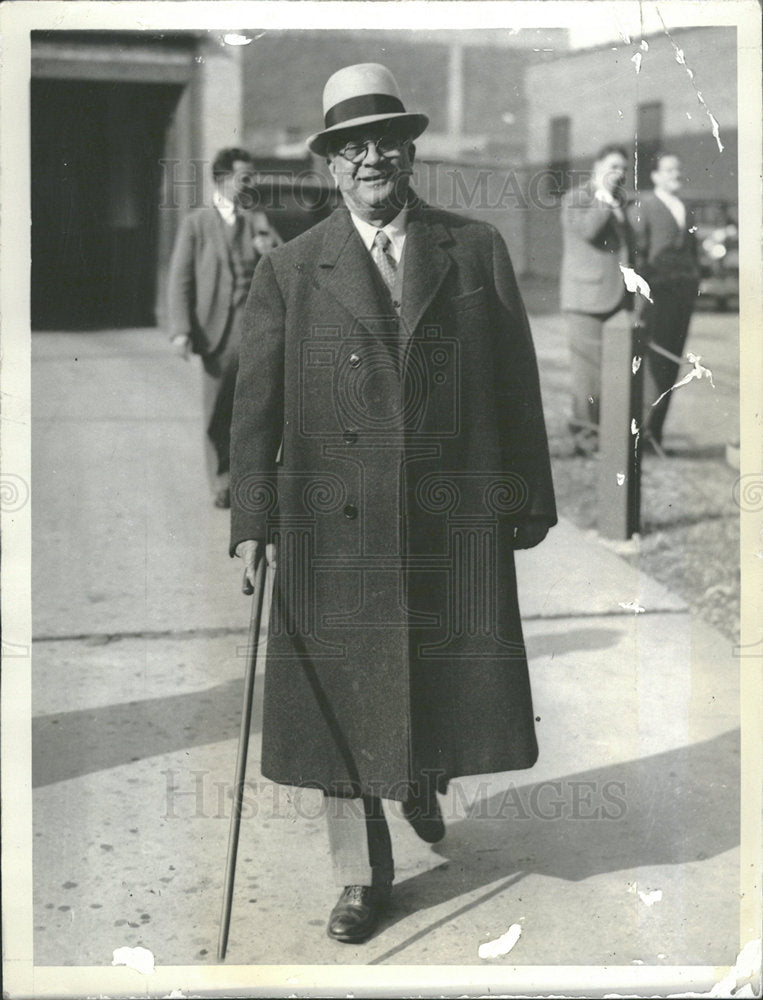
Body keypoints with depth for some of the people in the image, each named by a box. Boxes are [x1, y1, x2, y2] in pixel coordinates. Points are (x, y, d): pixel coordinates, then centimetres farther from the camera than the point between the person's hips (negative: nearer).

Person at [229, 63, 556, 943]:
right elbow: (256, 404, 1)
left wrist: (528, 500, 6)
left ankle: (425, 779, 44)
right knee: (341, 701, 5)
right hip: (333, 531, -1)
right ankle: (362, 876, 22)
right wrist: (253, 519, -7)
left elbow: (515, 386, 8)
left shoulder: (478, 252, 7)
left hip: (454, 524, 1)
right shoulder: (288, 271, 4)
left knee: (453, 683, 10)